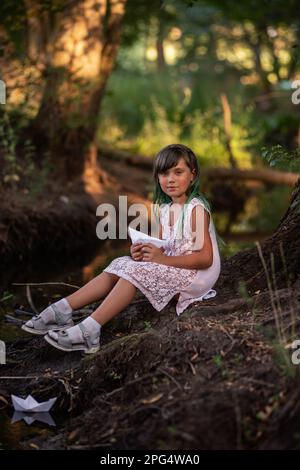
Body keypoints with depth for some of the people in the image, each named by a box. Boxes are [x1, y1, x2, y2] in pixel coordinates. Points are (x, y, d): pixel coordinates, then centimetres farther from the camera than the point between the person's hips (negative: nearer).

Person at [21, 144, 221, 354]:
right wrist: (142, 252, -13)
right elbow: (163, 249, 9)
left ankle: (89, 331, -29)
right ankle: (63, 310, -9)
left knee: (135, 270, -24)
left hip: (197, 274, -8)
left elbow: (206, 258, -20)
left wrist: (163, 258, -26)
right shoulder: (164, 209, 10)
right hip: (171, 268, 8)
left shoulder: (197, 209, -14)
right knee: (121, 264, -6)